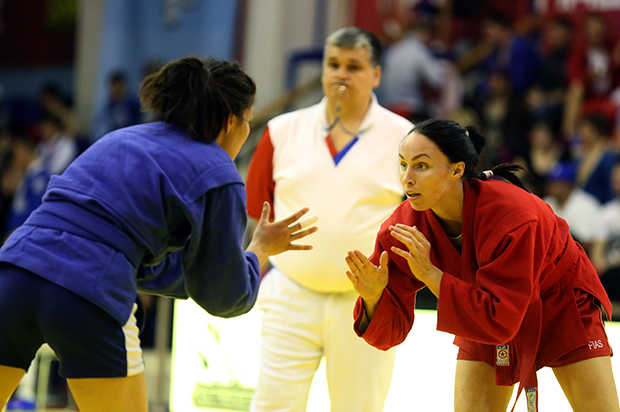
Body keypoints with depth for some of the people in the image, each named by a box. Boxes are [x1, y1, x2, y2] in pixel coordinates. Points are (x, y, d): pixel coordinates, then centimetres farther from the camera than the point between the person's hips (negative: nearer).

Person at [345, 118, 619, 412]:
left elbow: (501, 319, -38)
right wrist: (373, 298, -42)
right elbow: (391, 330, -20)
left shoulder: (511, 214, -37)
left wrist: (431, 274, -43)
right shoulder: (403, 227, -24)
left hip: (562, 308, -3)